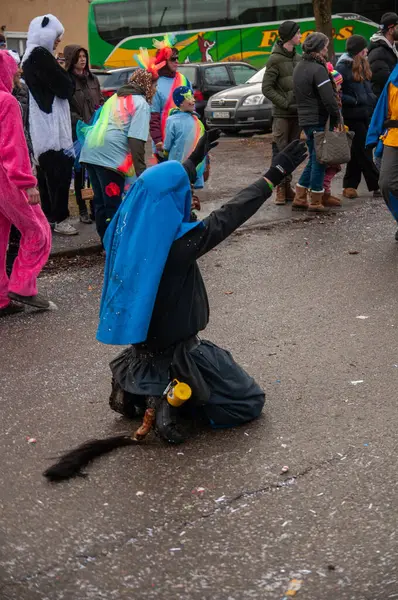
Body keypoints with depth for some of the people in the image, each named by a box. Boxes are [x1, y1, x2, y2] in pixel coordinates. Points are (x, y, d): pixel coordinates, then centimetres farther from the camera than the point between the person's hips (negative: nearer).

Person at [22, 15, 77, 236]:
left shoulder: (30, 56, 16)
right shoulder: (41, 56, -15)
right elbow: (65, 88, -15)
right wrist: (66, 76, 3)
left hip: (41, 125, 10)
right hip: (51, 124, -10)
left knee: (48, 171, 13)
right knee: (60, 171, -7)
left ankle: (49, 215, 18)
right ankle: (60, 218, -5)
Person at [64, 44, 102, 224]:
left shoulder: (93, 79, 14)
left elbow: (101, 101, 20)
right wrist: (82, 123, -19)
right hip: (77, 133, -5)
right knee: (80, 170, 2)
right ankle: (83, 209, 10)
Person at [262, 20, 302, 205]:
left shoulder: (298, 58, 13)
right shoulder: (275, 59, -6)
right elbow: (267, 88, -9)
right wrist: (285, 103, -14)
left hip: (297, 112, 6)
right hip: (282, 114, -6)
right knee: (281, 151, -6)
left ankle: (288, 187, 15)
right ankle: (281, 189, -2)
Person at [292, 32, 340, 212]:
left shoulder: (299, 67, 14)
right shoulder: (318, 69, -16)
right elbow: (329, 99, -20)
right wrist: (337, 118, -9)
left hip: (305, 120, 9)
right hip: (318, 121, -9)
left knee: (314, 159, 17)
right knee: (319, 160, 0)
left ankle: (299, 198, 16)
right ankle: (316, 202, 6)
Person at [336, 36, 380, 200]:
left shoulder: (363, 65, 14)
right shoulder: (343, 67, -10)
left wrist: (373, 100, 9)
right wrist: (354, 101, -16)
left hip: (366, 114, 8)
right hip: (353, 116, -8)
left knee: (358, 152, 10)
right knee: (363, 152, -2)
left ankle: (349, 186, 16)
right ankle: (376, 185, 2)